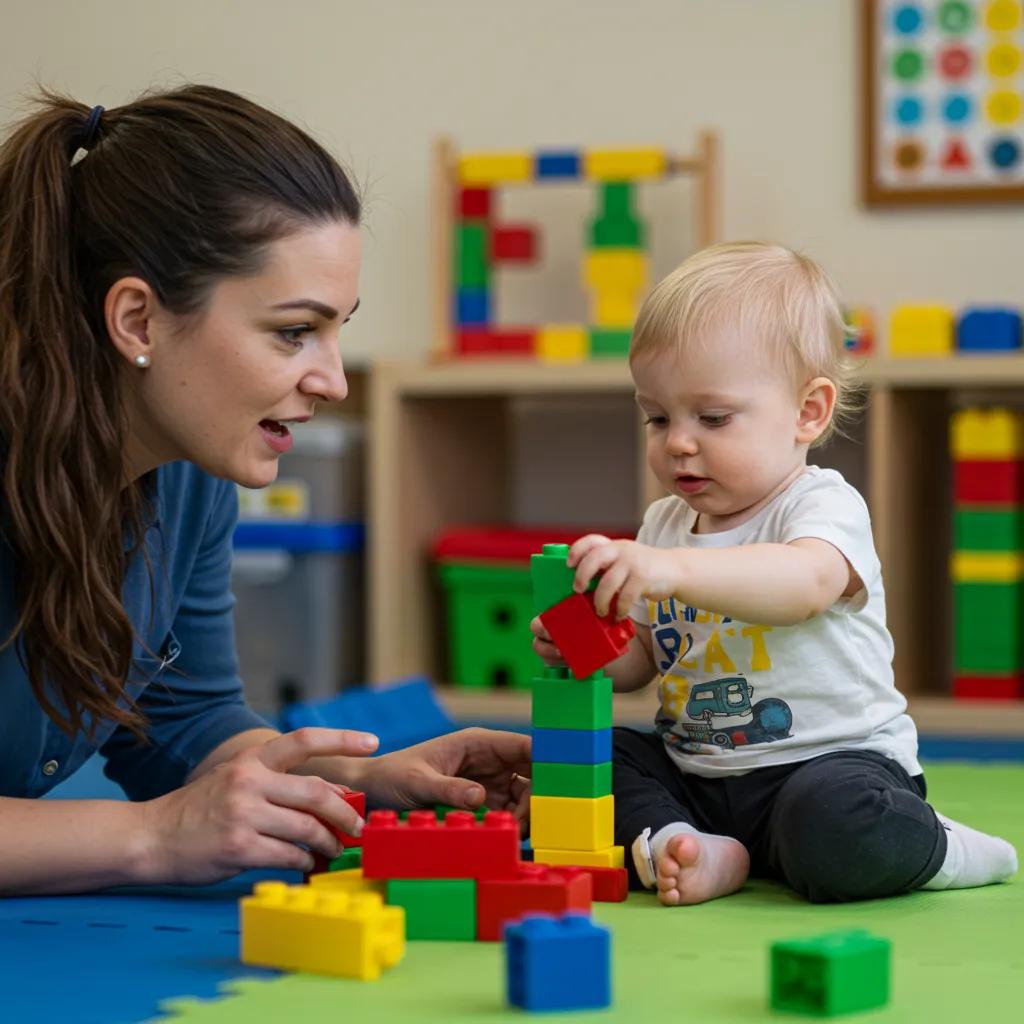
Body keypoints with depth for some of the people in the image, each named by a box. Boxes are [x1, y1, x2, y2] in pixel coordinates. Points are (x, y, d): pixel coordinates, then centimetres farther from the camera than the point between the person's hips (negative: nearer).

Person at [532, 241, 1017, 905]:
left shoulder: (825, 506, -12)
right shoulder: (665, 523, 10)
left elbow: (806, 582, -37)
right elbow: (640, 657, 16)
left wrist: (672, 569, -52)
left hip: (834, 758, -7)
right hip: (693, 769, 7)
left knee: (837, 825, -37)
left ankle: (927, 846, -4)